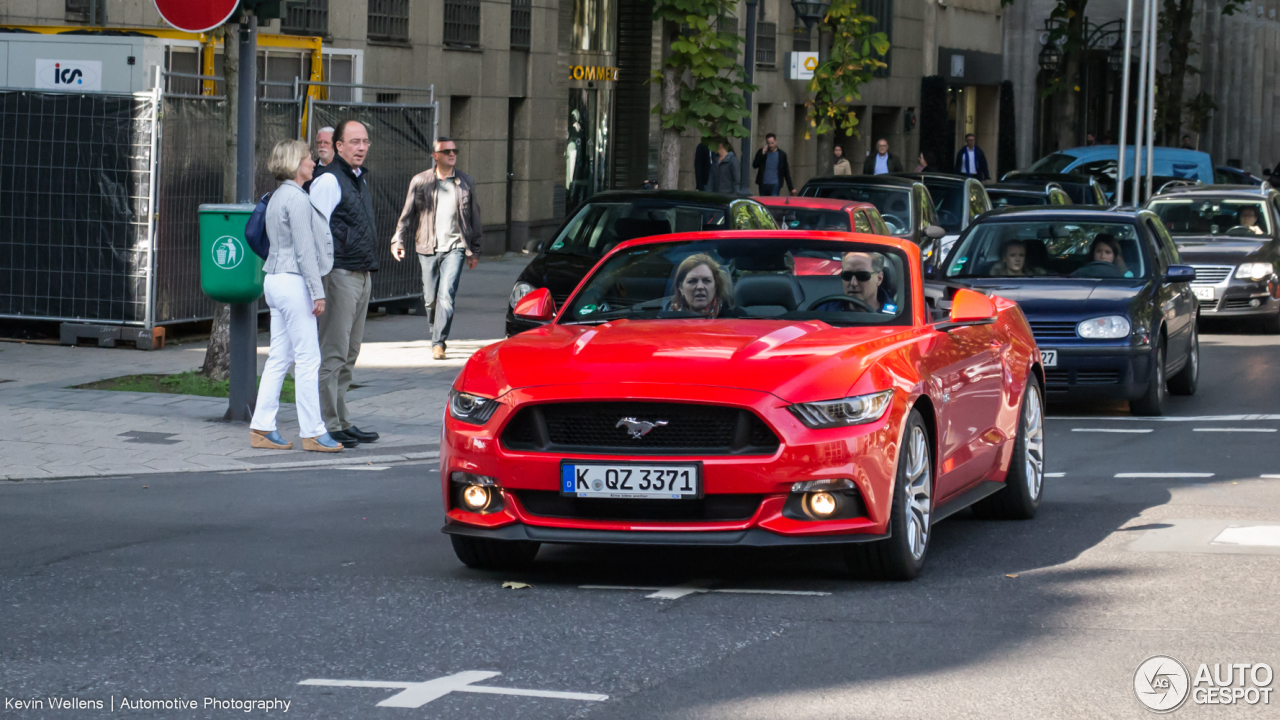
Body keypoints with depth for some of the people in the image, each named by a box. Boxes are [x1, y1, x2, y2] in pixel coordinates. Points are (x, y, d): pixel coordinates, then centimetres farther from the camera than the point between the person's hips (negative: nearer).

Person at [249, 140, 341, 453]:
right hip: (293, 283, -10)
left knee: (279, 357, 10)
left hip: (276, 280, 10)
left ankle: (262, 427, 9)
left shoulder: (278, 196, 16)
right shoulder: (296, 198, -14)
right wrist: (317, 292, -15)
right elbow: (304, 250, -17)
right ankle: (312, 432, -2)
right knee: (308, 358, -5)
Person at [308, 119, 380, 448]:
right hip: (340, 274, -9)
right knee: (333, 353, -7)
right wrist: (319, 279, -19)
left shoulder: (360, 179, 17)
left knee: (349, 354, 12)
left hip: (362, 274, 9)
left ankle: (342, 421, 17)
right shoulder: (328, 181, -12)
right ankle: (328, 425, -5)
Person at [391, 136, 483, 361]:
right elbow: (407, 214, 9)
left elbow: (474, 217, 15)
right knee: (431, 299, 7)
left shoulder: (466, 182, 9)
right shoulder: (420, 181, 6)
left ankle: (438, 343, -13)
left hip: (455, 247, -1)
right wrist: (398, 241, -3)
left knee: (446, 296, -14)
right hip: (427, 249, 1)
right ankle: (437, 338, 28)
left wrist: (474, 250, 16)